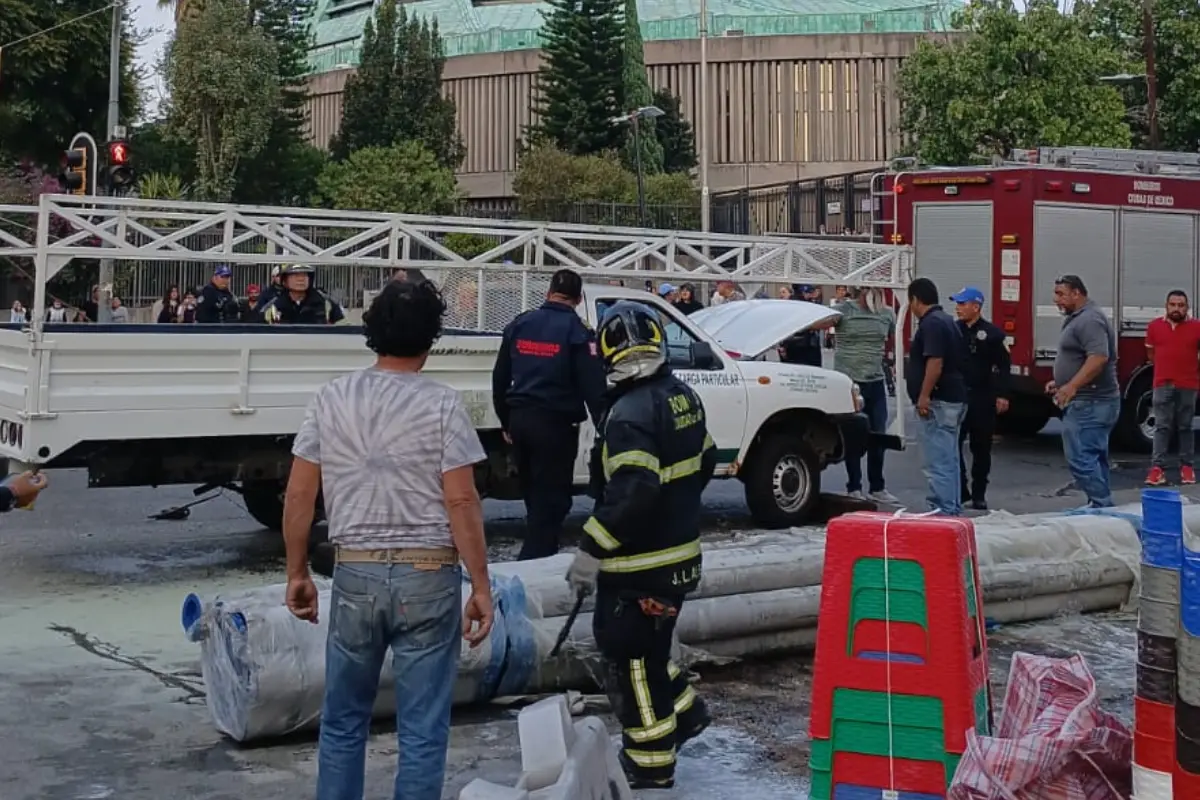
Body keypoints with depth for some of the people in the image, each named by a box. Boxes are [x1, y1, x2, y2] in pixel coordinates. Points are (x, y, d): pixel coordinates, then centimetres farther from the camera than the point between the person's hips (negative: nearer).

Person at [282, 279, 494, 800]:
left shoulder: (331, 398, 2)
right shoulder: (441, 404, -7)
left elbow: (299, 495, 3)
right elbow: (461, 502, -10)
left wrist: (297, 573, 13)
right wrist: (480, 586, -3)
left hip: (355, 573, 3)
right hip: (428, 576, -3)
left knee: (342, 722, 17)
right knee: (422, 731, 6)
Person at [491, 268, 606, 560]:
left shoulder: (519, 325, 10)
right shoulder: (576, 331, -7)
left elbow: (500, 379, 15)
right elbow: (593, 386, -12)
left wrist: (506, 422, 23)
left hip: (520, 419, 6)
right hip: (555, 423, -6)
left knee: (533, 494, 19)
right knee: (551, 498, -2)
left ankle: (535, 554, 29)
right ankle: (535, 561, -6)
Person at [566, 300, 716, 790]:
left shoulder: (630, 413, -23)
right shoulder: (682, 395, 6)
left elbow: (630, 493, -30)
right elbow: (703, 464, 17)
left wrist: (591, 550, -22)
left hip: (642, 563, -9)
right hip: (678, 551, 9)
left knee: (631, 658, 2)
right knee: (623, 639, 25)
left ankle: (651, 771, 11)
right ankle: (683, 712, 36)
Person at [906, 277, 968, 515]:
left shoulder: (931, 323, -14)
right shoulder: (947, 321, 17)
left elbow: (935, 362, -24)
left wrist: (924, 396, -23)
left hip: (938, 401, -11)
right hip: (954, 398, 11)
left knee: (936, 462, -10)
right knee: (949, 460, 15)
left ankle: (943, 511, -11)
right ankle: (953, 510, 20)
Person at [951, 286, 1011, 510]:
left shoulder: (992, 333, -3)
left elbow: (1003, 366, -4)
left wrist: (1002, 395, -11)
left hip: (982, 399, -3)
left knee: (981, 448, 6)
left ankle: (979, 494, 16)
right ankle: (960, 490, 9)